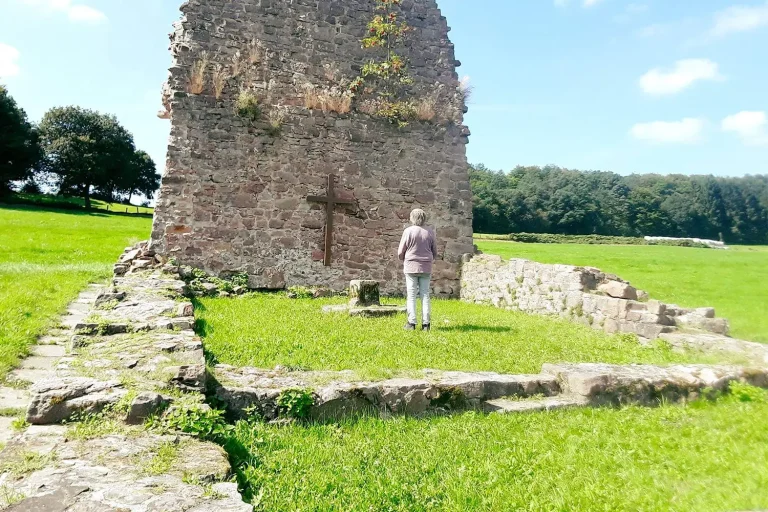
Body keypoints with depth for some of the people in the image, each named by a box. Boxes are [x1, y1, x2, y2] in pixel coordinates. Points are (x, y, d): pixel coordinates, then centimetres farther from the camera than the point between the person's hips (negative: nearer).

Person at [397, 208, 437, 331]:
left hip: (411, 267, -2)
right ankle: (425, 323, 6)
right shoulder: (430, 233, 2)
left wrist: (404, 260, 17)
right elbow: (435, 253, 10)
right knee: (425, 295, 7)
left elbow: (400, 252, -3)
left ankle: (411, 323, 2)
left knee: (412, 296, 3)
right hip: (426, 268, 2)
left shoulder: (408, 231, -6)